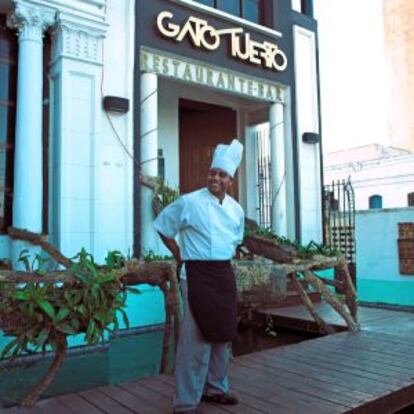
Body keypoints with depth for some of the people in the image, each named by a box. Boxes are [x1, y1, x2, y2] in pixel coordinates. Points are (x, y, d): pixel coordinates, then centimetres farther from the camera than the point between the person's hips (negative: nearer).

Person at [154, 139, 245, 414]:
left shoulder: (236, 210, 8)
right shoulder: (189, 202, -10)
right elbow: (163, 228, -1)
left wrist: (228, 257, 12)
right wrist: (180, 257, -2)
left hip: (225, 275, 7)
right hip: (198, 274, -6)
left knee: (224, 334, 15)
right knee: (196, 337, -5)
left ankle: (216, 388, 34)